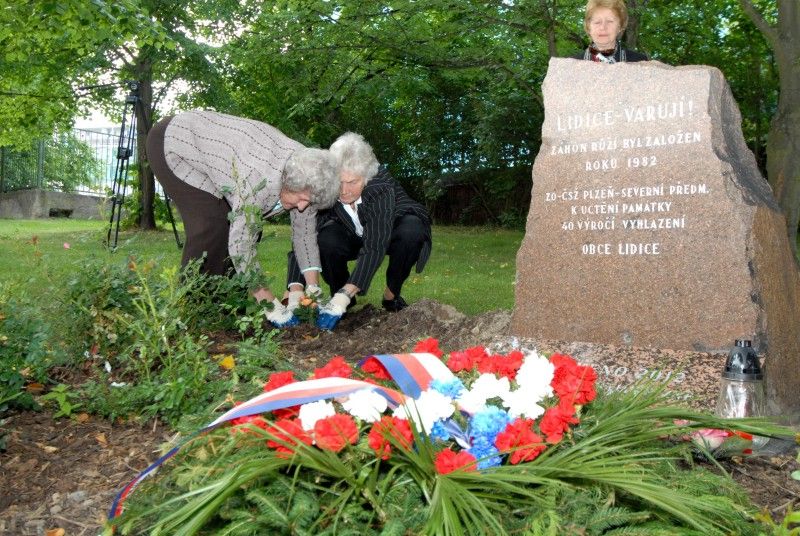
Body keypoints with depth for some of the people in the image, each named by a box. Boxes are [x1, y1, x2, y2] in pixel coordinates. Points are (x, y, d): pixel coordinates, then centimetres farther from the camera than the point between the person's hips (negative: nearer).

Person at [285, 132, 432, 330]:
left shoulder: (382, 187, -37)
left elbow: (375, 247, -43)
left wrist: (344, 296, -52)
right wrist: (294, 290, -46)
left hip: (391, 231, -2)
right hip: (354, 236, 2)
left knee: (412, 231, -35)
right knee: (325, 241, -30)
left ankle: (391, 296, -11)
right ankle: (337, 296, -2)